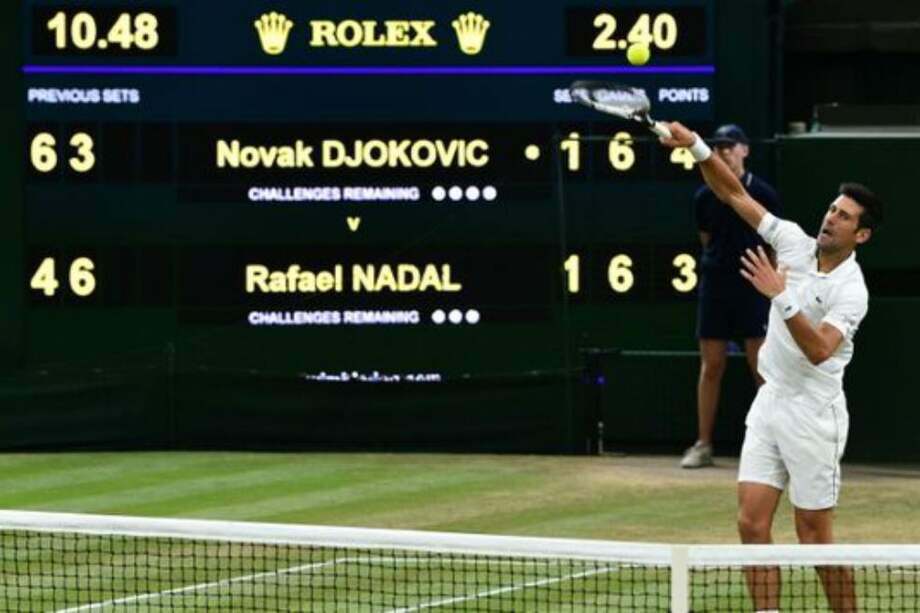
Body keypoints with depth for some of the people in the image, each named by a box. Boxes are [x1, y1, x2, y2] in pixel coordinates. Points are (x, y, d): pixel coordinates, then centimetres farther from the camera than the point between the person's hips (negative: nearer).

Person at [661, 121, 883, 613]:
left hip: (812, 415, -6)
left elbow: (819, 350, -30)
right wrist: (697, 147, -9)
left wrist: (781, 297, -36)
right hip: (769, 403, 6)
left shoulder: (851, 291, -16)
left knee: (814, 535, -1)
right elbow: (734, 194, 4)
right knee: (752, 523, -1)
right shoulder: (796, 243, 2)